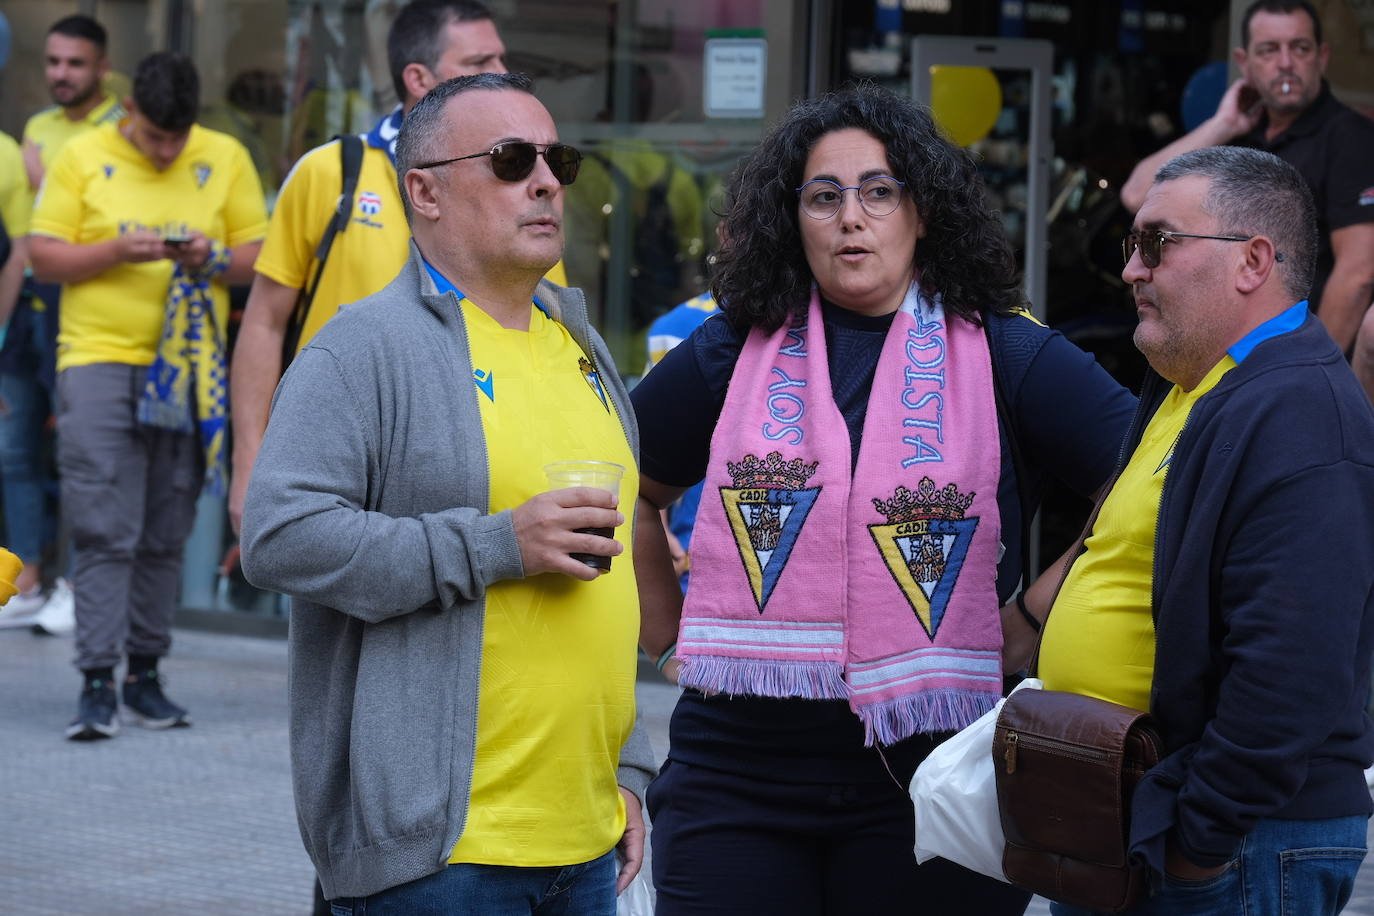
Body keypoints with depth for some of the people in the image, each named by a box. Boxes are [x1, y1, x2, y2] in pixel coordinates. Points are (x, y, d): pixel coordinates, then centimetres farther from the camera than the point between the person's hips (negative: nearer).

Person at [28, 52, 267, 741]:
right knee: (103, 530, -8)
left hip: (187, 370, 2)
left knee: (166, 536, 6)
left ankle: (145, 675, 15)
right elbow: (43, 256, -1)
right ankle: (97, 684, -8)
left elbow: (261, 254, 8)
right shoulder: (82, 158, 1)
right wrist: (116, 252, -16)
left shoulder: (226, 160, 6)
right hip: (99, 356, -2)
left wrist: (214, 258, -13)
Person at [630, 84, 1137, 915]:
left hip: (925, 777, -1)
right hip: (735, 775, 2)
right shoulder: (733, 354, 7)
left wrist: (1035, 612, -5)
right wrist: (669, 635, 13)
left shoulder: (1003, 355, 0)